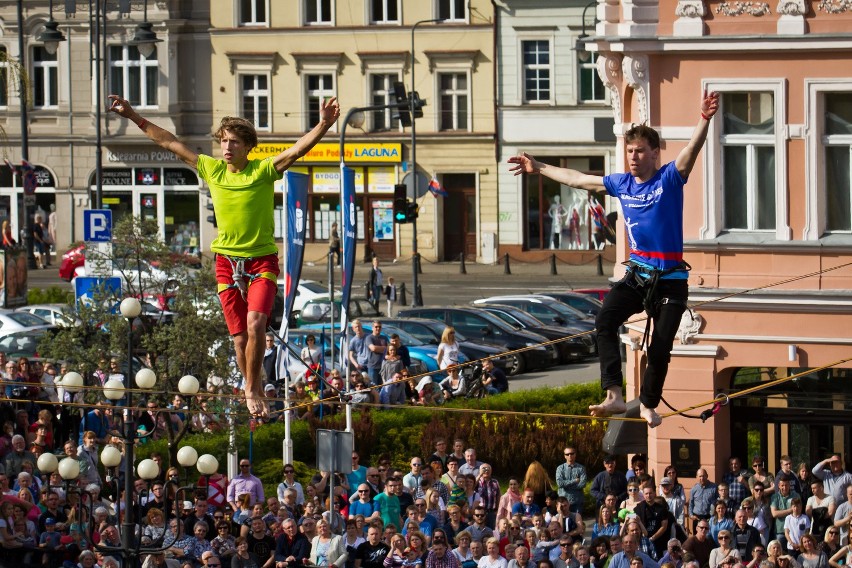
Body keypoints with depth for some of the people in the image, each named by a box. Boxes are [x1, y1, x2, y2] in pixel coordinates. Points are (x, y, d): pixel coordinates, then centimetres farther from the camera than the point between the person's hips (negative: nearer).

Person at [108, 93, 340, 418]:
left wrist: (324, 125, -36)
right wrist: (133, 116, 9)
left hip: (262, 261, -3)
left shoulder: (263, 171, -7)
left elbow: (299, 149, -20)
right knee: (239, 336, 5)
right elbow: (169, 142, 8)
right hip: (227, 261, 3)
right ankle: (255, 393, 21)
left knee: (255, 325, -20)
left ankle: (252, 390, -6)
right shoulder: (212, 170, 2)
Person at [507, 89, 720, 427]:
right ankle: (614, 396, -28)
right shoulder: (622, 184, 7)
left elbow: (691, 150, -25)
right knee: (605, 320, -21)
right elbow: (577, 179, 19)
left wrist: (705, 120, -43)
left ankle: (649, 405, 24)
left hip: (671, 278, -4)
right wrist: (539, 169, 27)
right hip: (637, 273, 4)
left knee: (660, 348, 0)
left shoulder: (669, 180, -7)